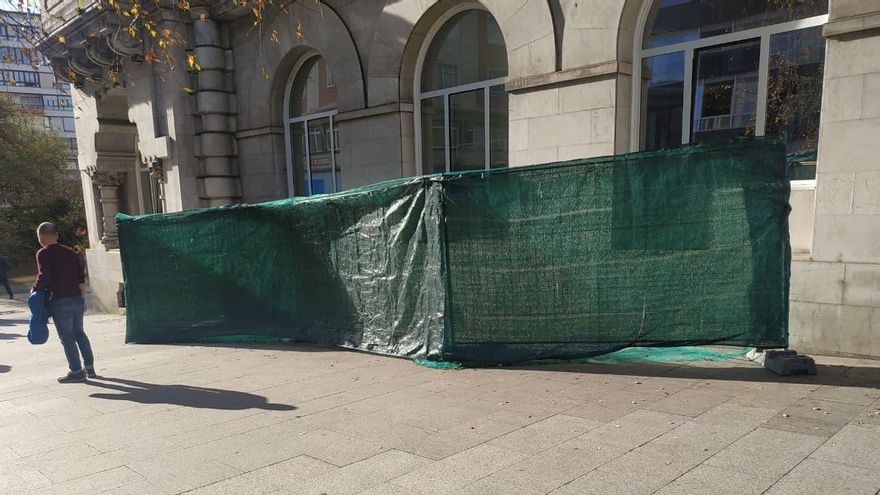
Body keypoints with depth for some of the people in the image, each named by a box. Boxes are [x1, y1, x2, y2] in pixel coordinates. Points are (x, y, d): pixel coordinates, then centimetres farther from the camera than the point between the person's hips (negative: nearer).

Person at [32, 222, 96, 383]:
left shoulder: (43, 254, -7)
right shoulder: (70, 252, 12)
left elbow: (44, 276, -18)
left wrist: (36, 289, 0)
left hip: (60, 301, -6)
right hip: (77, 298, 6)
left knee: (66, 336, 2)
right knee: (79, 332, 18)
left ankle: (76, 371, 6)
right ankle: (89, 366, 21)